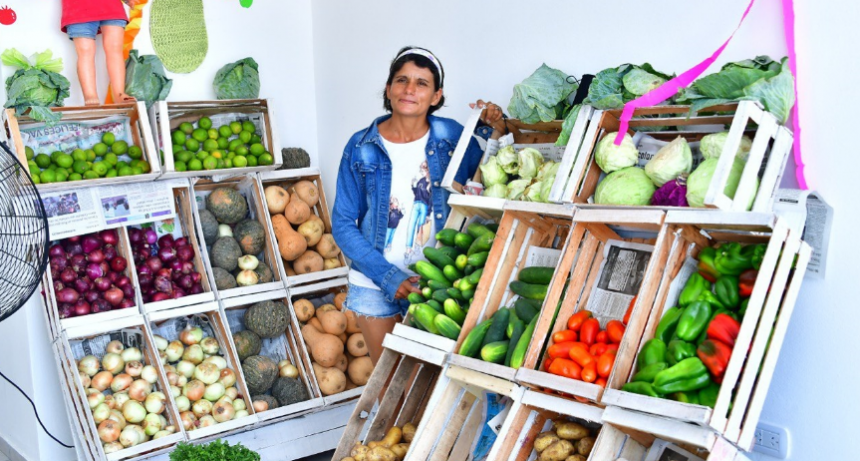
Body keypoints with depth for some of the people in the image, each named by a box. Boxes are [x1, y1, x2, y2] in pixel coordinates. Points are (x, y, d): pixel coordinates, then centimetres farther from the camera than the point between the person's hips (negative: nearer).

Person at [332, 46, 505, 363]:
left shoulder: (450, 136, -5)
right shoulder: (361, 148, -7)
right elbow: (343, 224, -5)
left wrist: (494, 128, -12)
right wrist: (388, 277, -16)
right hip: (374, 284, 0)